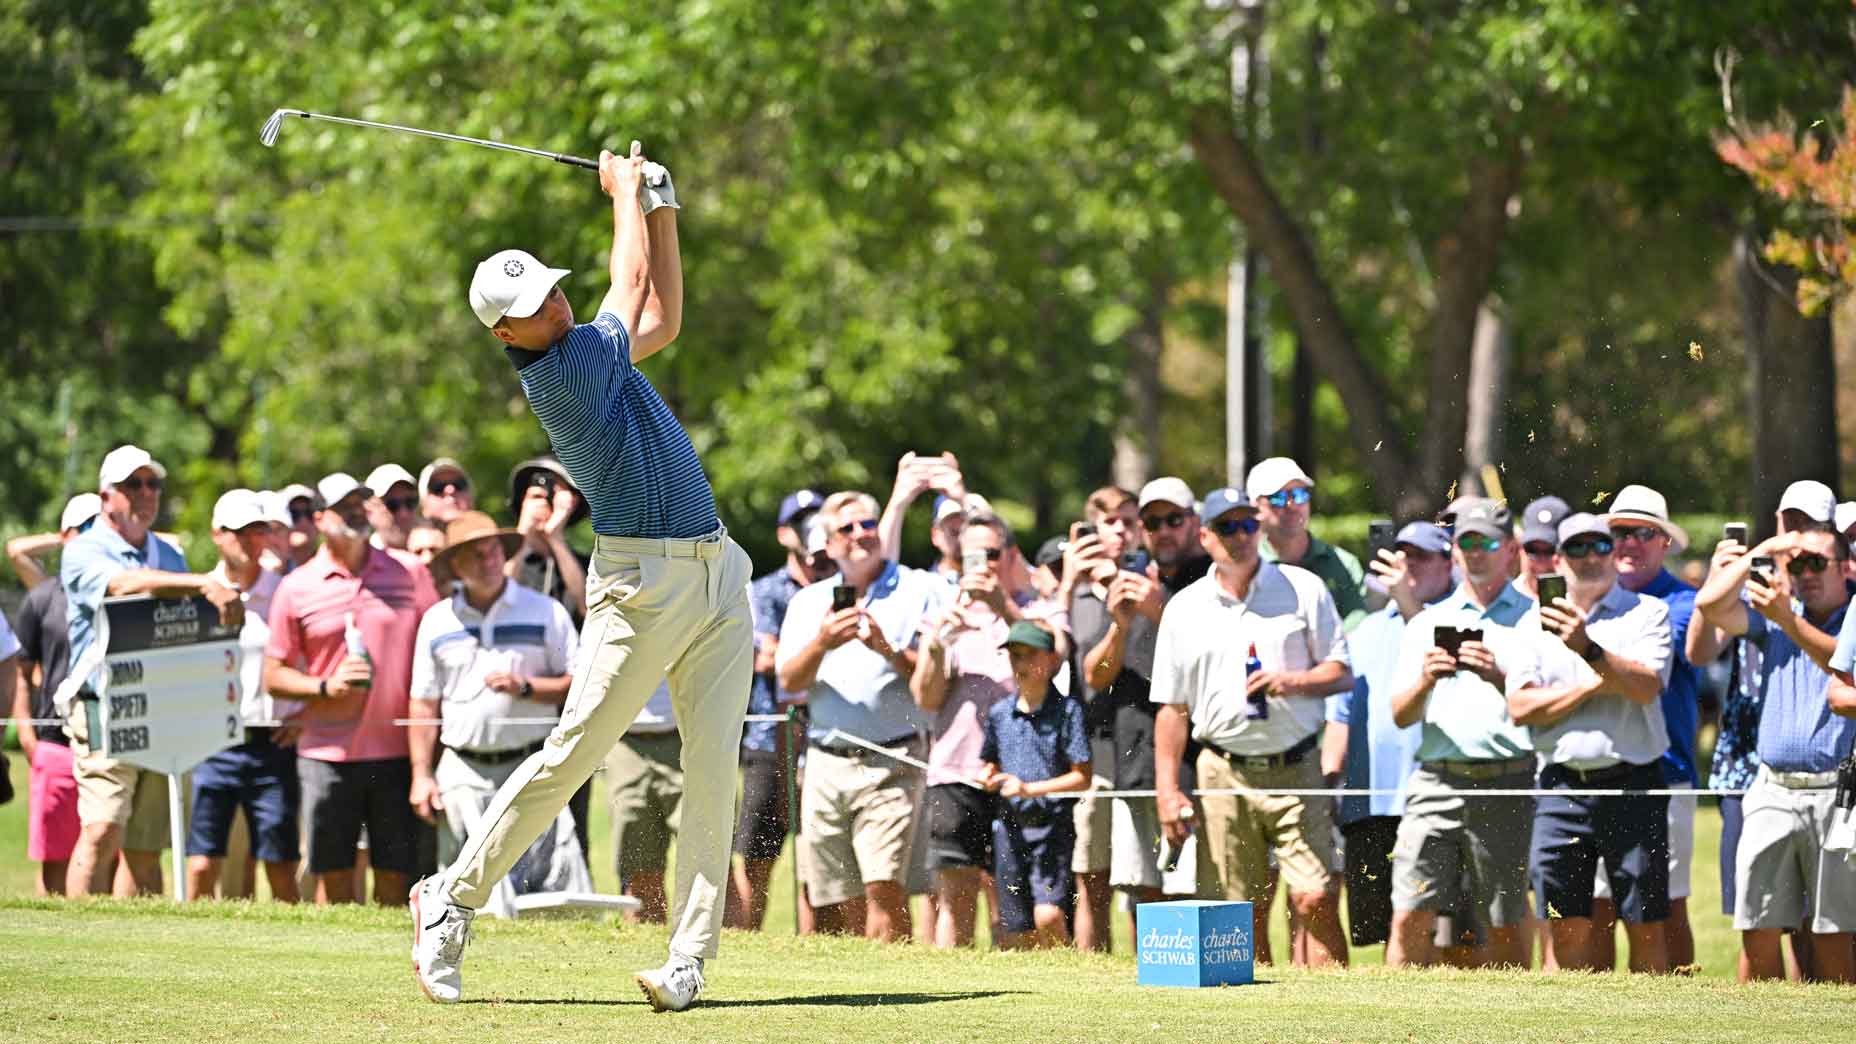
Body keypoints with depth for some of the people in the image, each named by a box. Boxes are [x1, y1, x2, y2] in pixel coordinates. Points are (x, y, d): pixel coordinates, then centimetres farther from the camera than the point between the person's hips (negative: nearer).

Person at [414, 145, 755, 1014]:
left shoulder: (591, 348, 13)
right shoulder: (557, 373, -13)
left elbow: (661, 319, 29)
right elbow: (632, 285, -4)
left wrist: (661, 211, 21)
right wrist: (624, 192, 11)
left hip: (718, 575, 8)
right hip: (641, 581, -8)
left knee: (713, 771, -2)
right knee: (572, 753, -8)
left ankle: (688, 959, -4)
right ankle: (453, 899, 9)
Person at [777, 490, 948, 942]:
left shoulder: (921, 590, 5)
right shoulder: (809, 602, 17)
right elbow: (789, 681, 6)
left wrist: (890, 651, -16)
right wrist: (821, 645, -12)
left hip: (892, 759, -4)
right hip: (826, 763, 4)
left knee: (883, 886, -19)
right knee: (834, 906, 2)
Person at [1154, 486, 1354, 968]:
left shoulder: (1304, 590, 6)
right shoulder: (1184, 609, 9)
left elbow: (1342, 673, 7)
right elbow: (1172, 707, 10)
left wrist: (1291, 681, -13)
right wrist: (1167, 790, 3)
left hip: (1296, 768, -1)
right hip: (1224, 774, 1)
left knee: (1316, 900, -12)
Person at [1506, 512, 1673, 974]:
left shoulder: (1647, 612, 5)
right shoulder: (1535, 621, 12)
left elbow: (1647, 687, -11)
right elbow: (1521, 706, 1)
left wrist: (1590, 650, -24)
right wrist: (1594, 685, -7)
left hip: (1632, 784, -2)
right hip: (1562, 786, 2)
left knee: (1645, 927, -3)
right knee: (1567, 930, 1)